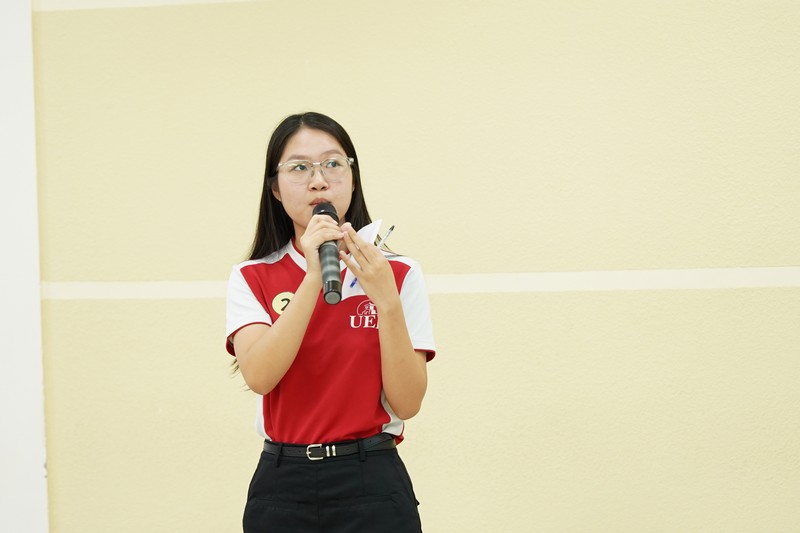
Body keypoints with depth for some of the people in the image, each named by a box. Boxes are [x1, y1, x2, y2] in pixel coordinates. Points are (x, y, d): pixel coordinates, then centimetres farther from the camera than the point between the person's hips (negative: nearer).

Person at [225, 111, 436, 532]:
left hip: (372, 485, -1)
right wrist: (314, 277, -22)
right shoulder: (252, 278, 2)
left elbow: (406, 403, -8)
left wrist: (386, 301, -19)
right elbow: (259, 376, -16)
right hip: (282, 486, 1)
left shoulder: (397, 275, 0)